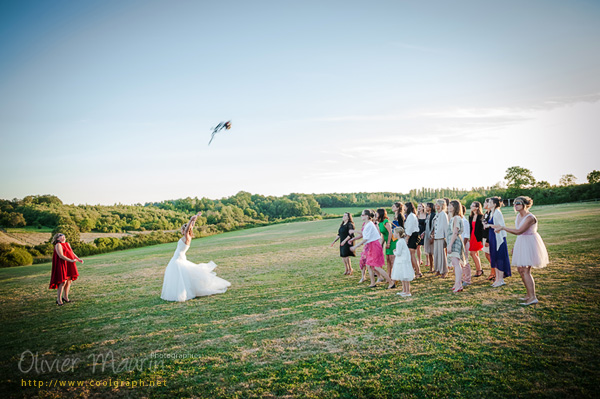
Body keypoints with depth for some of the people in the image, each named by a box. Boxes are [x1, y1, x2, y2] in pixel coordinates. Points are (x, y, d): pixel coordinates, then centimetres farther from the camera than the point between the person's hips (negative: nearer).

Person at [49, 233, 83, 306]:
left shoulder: (67, 244, 16)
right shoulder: (58, 245, -9)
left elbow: (72, 253, 19)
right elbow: (61, 256, -19)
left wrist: (78, 259, 6)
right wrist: (71, 260, -25)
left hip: (69, 266, 8)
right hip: (62, 265, -8)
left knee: (69, 281, 10)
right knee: (63, 282, -11)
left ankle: (65, 297, 23)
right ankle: (59, 300, -3)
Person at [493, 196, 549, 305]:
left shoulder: (530, 218, -21)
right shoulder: (519, 215, 8)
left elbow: (519, 231, -30)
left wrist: (503, 228, -29)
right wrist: (515, 246, 19)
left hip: (529, 244, -9)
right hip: (521, 243, 9)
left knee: (525, 271, -11)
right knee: (520, 269, 12)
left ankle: (533, 297, -7)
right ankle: (529, 294, 23)